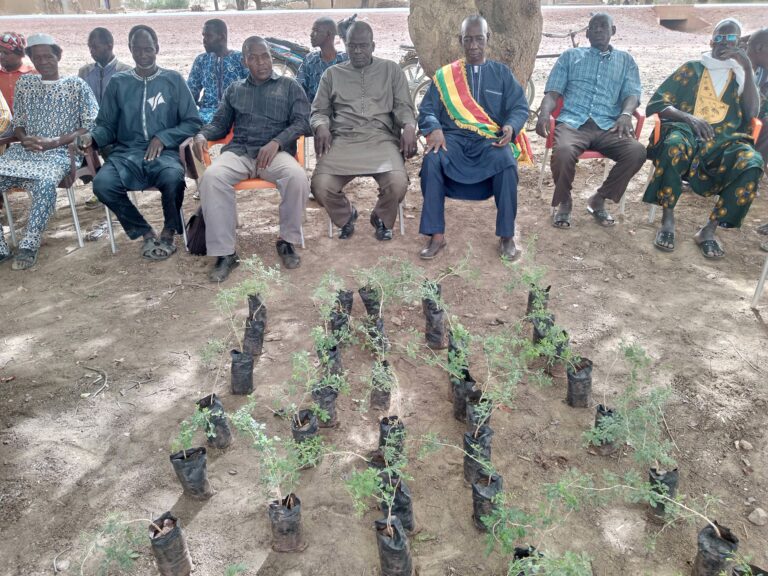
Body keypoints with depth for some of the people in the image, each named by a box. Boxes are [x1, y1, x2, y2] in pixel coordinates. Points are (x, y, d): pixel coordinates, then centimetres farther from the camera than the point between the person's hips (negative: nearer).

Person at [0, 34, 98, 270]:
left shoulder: (76, 85, 3)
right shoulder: (24, 83, 15)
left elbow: (92, 127, -5)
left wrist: (52, 142, -13)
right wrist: (25, 140, -7)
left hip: (58, 152, -5)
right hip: (25, 150, 5)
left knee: (45, 183, -37)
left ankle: (29, 246, -23)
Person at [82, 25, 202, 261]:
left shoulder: (173, 80, 10)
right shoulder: (118, 82, 15)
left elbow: (193, 123, 4)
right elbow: (107, 126, 14)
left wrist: (163, 138, -11)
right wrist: (92, 137, -9)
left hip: (165, 152, -2)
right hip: (127, 152, 2)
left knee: (172, 177, -37)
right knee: (102, 184, -29)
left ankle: (169, 231, -8)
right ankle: (145, 232, -6)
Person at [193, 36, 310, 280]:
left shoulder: (289, 86, 17)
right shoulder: (234, 89, 26)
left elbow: (301, 121, 4)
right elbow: (220, 123, 22)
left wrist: (276, 142, -14)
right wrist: (202, 134, -3)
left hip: (276, 151, -2)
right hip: (238, 151, 2)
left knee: (297, 177, -36)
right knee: (212, 177, -31)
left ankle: (287, 241, -14)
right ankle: (224, 252, -26)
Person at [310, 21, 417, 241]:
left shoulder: (391, 70, 17)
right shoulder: (332, 74, 19)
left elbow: (403, 106, 10)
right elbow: (319, 111, 16)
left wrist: (409, 126, -13)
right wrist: (321, 127, -9)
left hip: (381, 138, -1)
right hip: (342, 140, 1)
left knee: (398, 183, -30)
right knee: (320, 186, -25)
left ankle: (382, 219, 5)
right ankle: (346, 216, 10)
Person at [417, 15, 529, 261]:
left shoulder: (502, 73, 14)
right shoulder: (444, 74, 13)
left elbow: (520, 107, 8)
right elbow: (427, 109, 5)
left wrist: (511, 126, -16)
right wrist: (434, 129, -19)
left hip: (491, 139, 0)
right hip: (454, 137, 0)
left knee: (507, 163, -34)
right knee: (431, 161, -33)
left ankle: (507, 235, -20)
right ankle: (437, 235, -25)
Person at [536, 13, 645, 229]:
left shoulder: (625, 60, 24)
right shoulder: (570, 55, 21)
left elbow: (632, 94, 10)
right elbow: (553, 92, 10)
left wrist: (625, 114, -15)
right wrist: (544, 113, -13)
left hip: (608, 125, 2)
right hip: (573, 122, -2)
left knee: (637, 152, -28)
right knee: (563, 152, -37)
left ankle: (599, 199, -5)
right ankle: (564, 202, -7)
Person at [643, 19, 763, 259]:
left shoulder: (741, 74, 22)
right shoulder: (692, 68, 17)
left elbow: (751, 112, 5)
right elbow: (656, 103, 5)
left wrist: (748, 67, 0)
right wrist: (689, 117, -14)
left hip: (726, 140, 2)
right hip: (688, 130, -1)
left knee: (751, 163, -33)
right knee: (675, 145, -40)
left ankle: (709, 229, -24)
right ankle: (667, 219, -26)